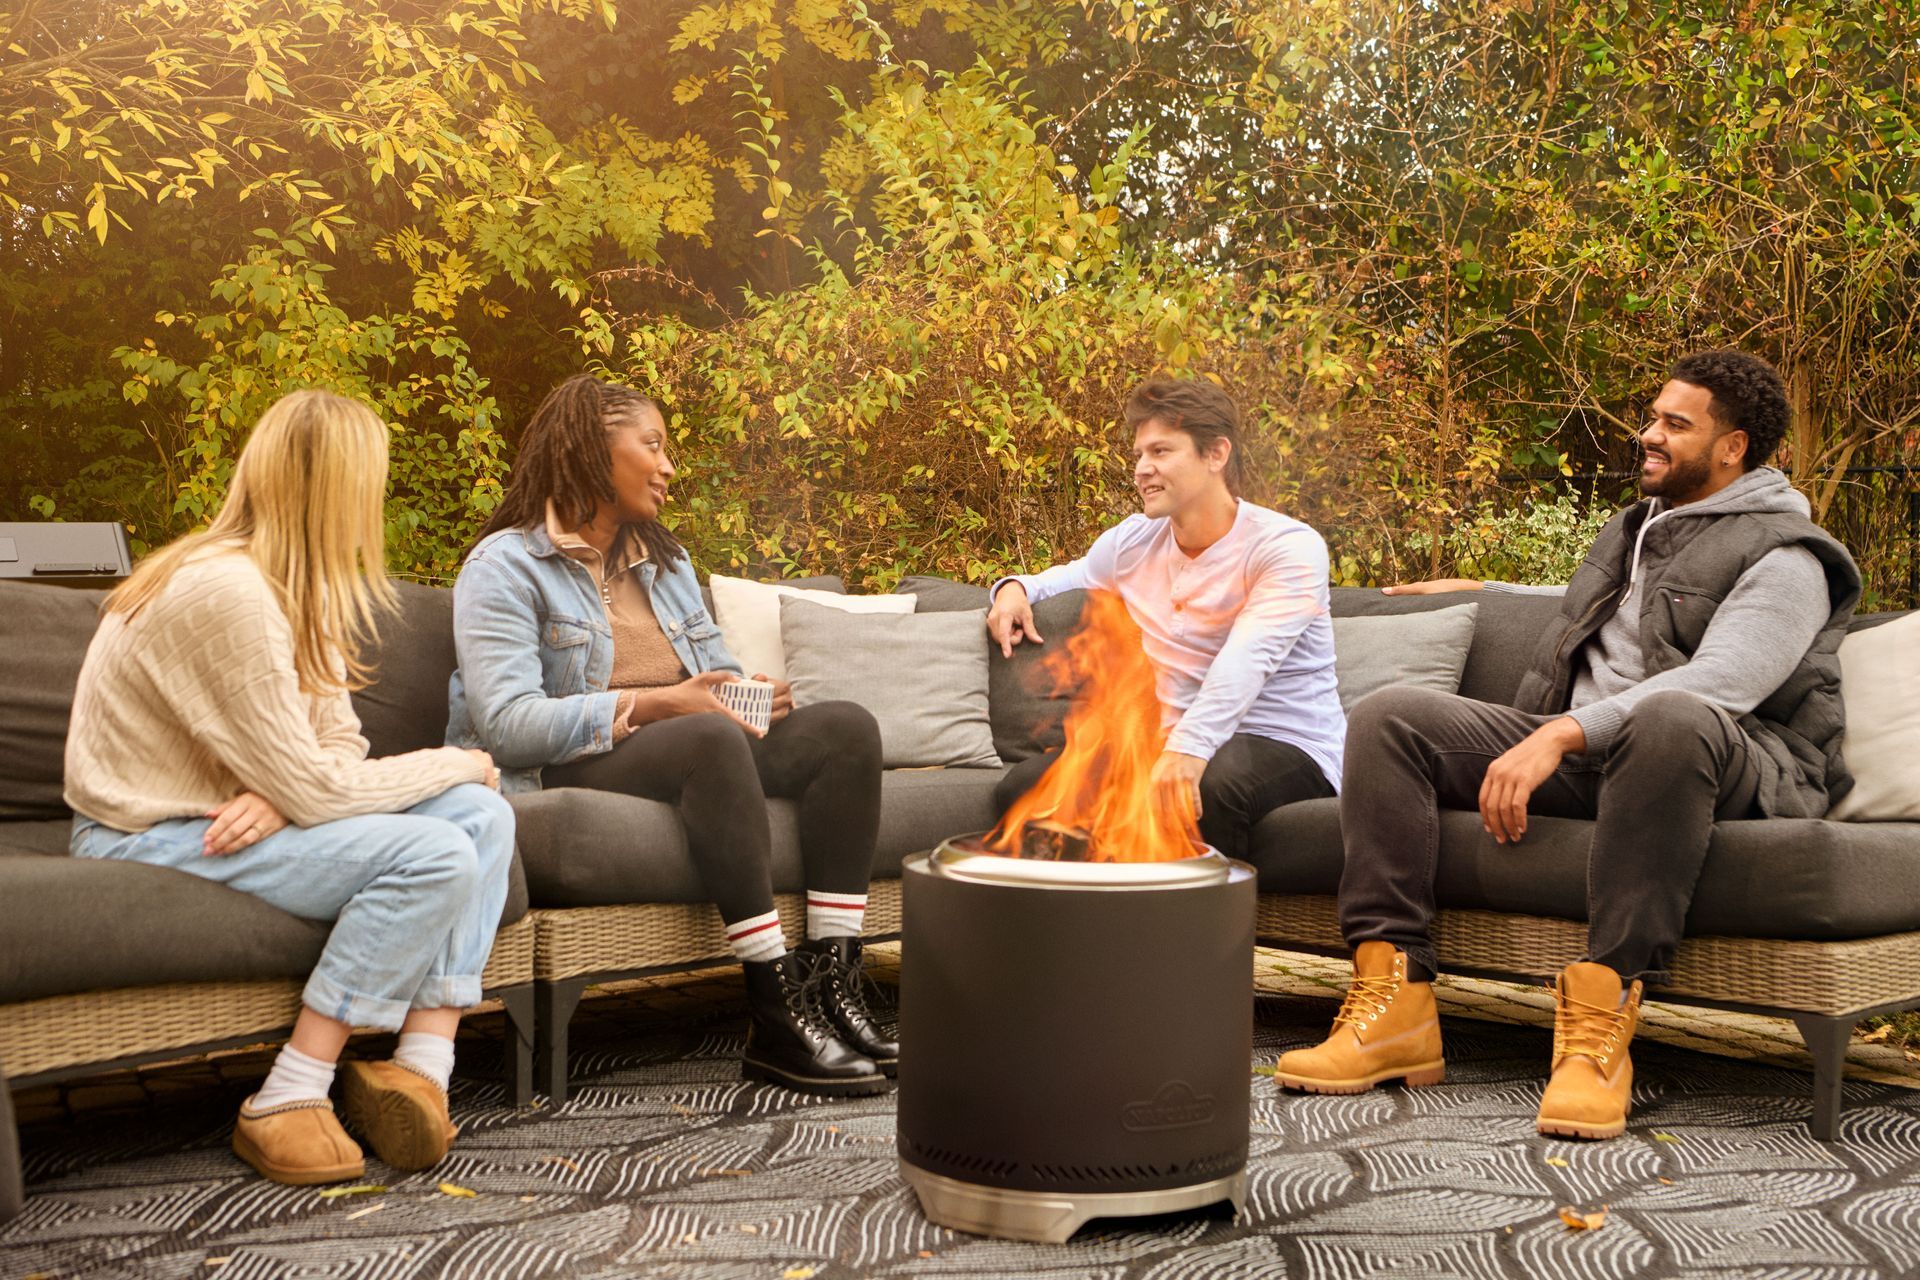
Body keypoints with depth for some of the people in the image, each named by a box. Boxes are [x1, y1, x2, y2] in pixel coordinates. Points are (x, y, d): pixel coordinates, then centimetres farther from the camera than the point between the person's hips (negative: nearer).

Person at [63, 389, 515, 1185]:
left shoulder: (298, 590, 6)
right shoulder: (226, 593, -24)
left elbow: (339, 743, 3)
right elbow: (316, 786, -24)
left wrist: (280, 798, -20)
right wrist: (453, 762, -10)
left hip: (234, 813, 9)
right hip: (150, 840, -9)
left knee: (482, 814, -6)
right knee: (433, 854, -26)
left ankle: (419, 1069, -16)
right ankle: (284, 1106, -19)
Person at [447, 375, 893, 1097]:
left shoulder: (663, 559, 23)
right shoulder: (505, 565, -3)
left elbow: (718, 674, 22)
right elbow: (506, 724, -17)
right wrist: (650, 705, -21)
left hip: (691, 754, 7)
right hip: (566, 774, -7)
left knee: (846, 727, -15)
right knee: (710, 737, -37)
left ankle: (834, 985, -24)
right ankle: (777, 1021, -36)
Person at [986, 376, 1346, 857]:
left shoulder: (1289, 547, -11)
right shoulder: (1132, 542, 9)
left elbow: (1246, 659, -28)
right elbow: (1068, 578, 31)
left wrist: (1190, 748, -44)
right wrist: (1015, 588, 5)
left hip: (1287, 748, -5)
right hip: (1164, 741, 5)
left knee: (1211, 784, -40)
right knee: (1023, 783, -15)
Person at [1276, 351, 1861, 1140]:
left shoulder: (1784, 557, -3)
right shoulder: (1631, 530, 25)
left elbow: (1715, 685, -20)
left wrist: (1561, 734, -30)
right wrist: (1480, 594, 45)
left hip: (1730, 775, -7)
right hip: (1578, 756, 8)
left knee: (1671, 721, -44)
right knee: (1389, 715, -9)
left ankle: (1601, 1019, -40)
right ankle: (1394, 999, -21)